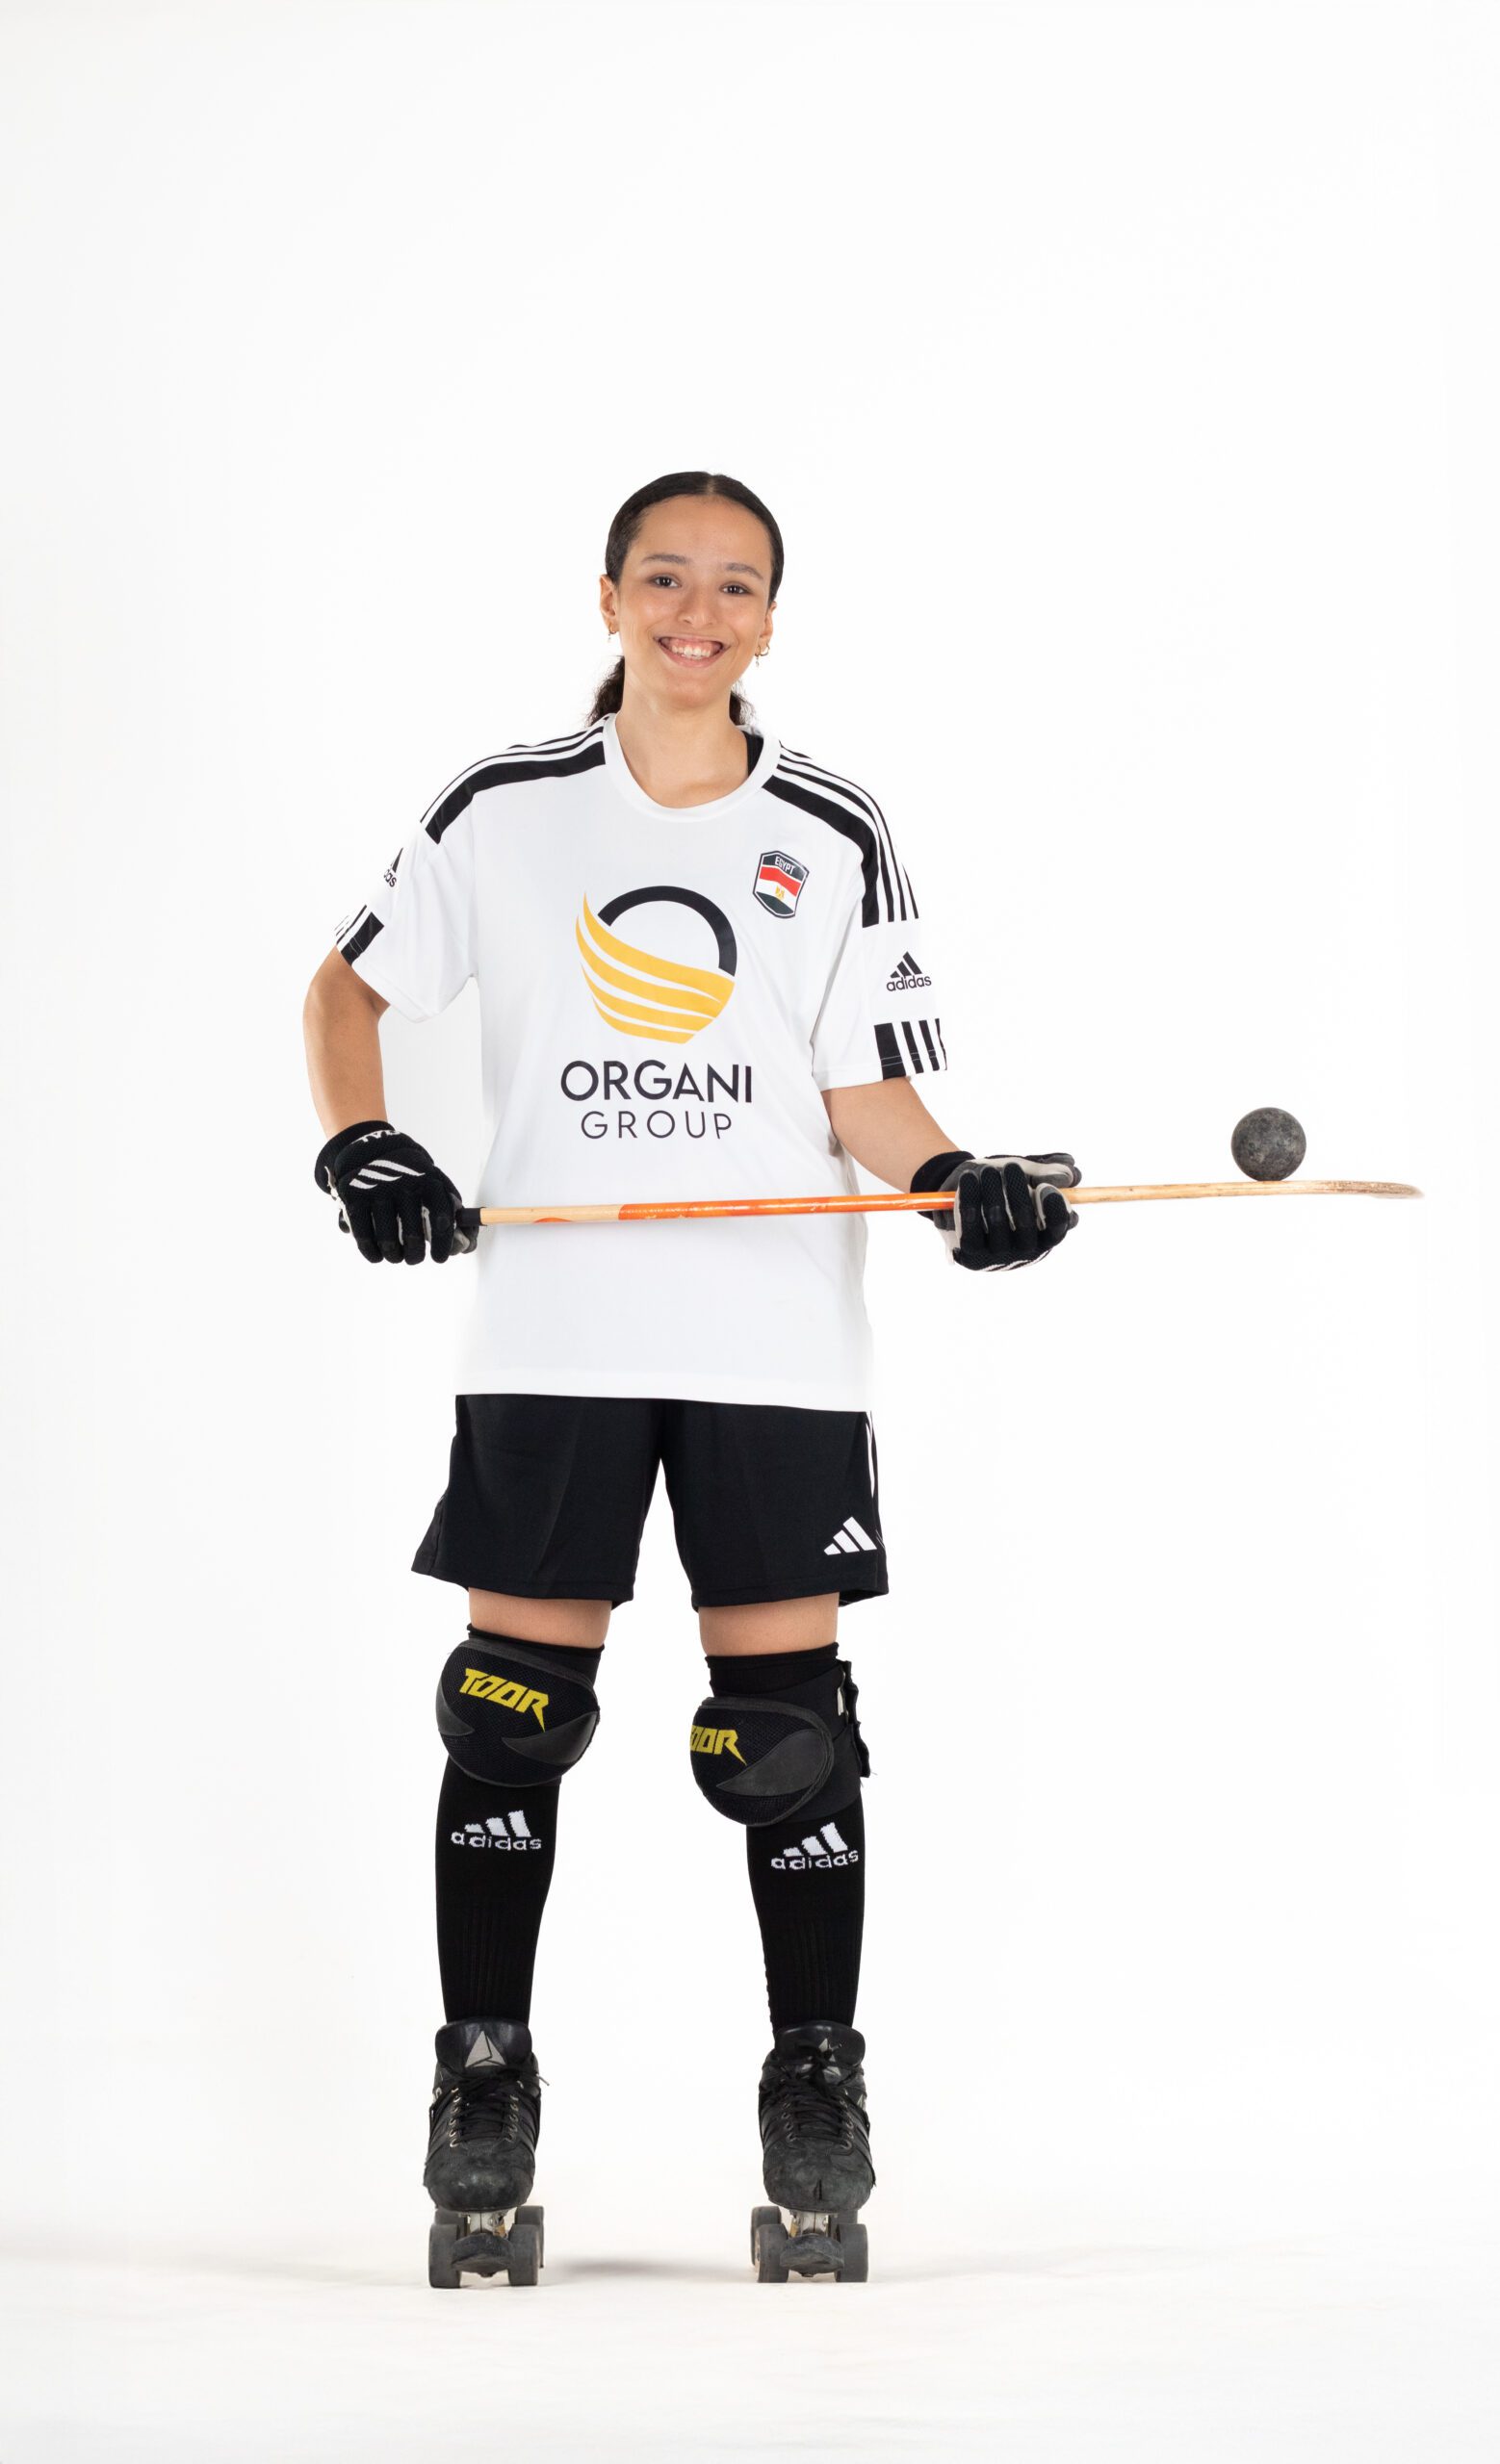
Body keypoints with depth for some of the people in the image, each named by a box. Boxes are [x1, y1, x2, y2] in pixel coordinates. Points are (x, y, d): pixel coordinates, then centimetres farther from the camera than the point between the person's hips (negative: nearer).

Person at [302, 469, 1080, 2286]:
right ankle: (482, 2094, 11)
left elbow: (867, 1099, 3)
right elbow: (353, 984, 15)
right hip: (549, 1334, 0)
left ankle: (816, 2100, 10)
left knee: (785, 1715, -1)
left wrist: (959, 1183, -16)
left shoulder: (836, 842, 4)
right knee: (510, 1706, 0)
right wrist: (360, 1147, -2)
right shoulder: (504, 813, 5)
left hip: (776, 1345, 0)